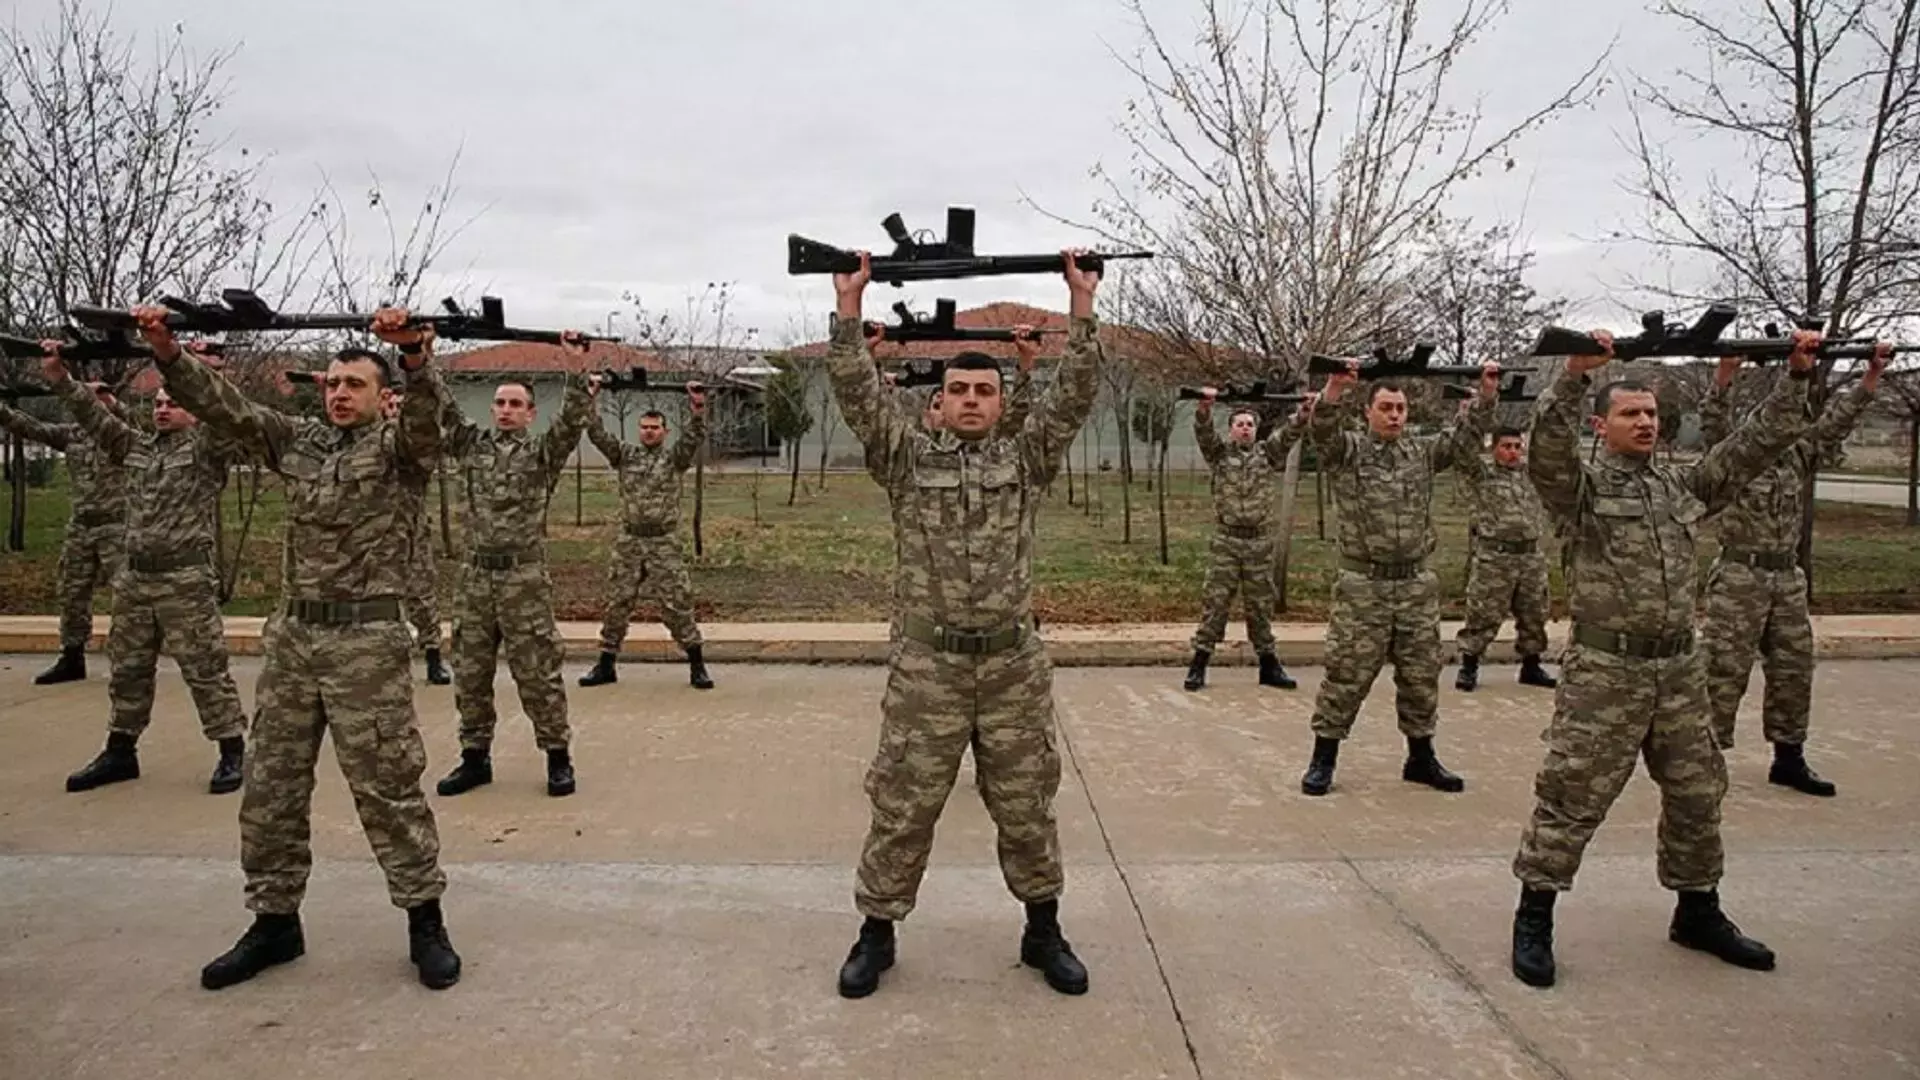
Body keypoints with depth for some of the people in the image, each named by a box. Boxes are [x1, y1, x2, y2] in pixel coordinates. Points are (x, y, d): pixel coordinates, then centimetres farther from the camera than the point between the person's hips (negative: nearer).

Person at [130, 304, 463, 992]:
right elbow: (223, 405, 6)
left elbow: (425, 416, -22)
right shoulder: (295, 441, 14)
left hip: (367, 638, -6)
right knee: (271, 784, 11)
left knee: (386, 783, -2)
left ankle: (424, 919, 10)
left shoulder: (396, 446, -1)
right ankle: (274, 921, 25)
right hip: (291, 633, 6)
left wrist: (414, 356, -41)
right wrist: (166, 351, -11)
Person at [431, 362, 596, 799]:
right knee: (470, 673, 10)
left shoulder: (543, 452, 3)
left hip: (525, 577, -4)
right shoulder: (471, 445, 12)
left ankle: (558, 757, 10)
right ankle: (475, 757, 23)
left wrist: (576, 368, -21)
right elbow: (442, 408, 6)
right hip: (475, 575, 4)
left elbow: (572, 420, -11)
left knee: (538, 672, 0)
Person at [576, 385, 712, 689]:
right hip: (629, 542, 2)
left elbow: (695, 436, -14)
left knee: (677, 604, -2)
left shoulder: (675, 457, 3)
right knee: (617, 603, 7)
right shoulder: (625, 454, 8)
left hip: (665, 543, -2)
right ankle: (606, 664, 19)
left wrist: (698, 407, -30)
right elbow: (598, 435, -4)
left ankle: (697, 665, 6)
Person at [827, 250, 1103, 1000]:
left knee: (1027, 808, 12)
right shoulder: (907, 458, 5)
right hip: (926, 664, -1)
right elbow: (858, 392, -4)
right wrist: (848, 307, -9)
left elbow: (1074, 395, -2)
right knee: (902, 810, 7)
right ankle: (876, 933, 24)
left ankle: (1043, 932, 29)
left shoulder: (1027, 457, 8)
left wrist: (1082, 307, -7)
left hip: (1015, 665, 1)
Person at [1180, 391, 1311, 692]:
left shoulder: (1267, 452, 10)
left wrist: (1304, 410, -26)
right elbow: (1203, 431, -13)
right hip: (1225, 541, -2)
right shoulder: (1219, 453, 5)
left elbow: (1289, 432, -6)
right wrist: (1204, 405, -33)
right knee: (1215, 603, -3)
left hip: (1260, 542, 2)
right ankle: (1199, 664, 3)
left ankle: (1269, 666, 17)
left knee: (1261, 606, 9)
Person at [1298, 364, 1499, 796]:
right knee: (1346, 676, 0)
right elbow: (1322, 430, -19)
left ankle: (1421, 758, 26)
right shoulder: (1347, 451, -1)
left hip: (1417, 585, 4)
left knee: (1421, 677, 11)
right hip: (1363, 586, -4)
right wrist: (1335, 387, -37)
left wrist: (1487, 393, -12)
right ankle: (1323, 760, 12)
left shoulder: (1423, 451, 11)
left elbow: (1466, 435, 4)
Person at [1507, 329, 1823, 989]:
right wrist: (1575, 375, -34)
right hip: (1604, 672, -6)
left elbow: (1759, 444, 13)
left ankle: (1698, 914, 36)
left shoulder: (1687, 486, 14)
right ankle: (1533, 921, 10)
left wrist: (1797, 377, 5)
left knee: (1697, 797, 16)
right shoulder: (1581, 487, -4)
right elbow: (1547, 447, -23)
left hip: (1679, 670, 6)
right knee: (1570, 799, -3)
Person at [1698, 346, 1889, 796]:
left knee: (1793, 670, 12)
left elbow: (1837, 421, 10)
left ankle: (1789, 760, 24)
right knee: (1723, 672, -5)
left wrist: (1872, 374, 1)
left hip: (1788, 579, 7)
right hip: (1739, 578, -7)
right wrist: (1726, 370, -35)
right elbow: (1714, 422, -22)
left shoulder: (1799, 458, 10)